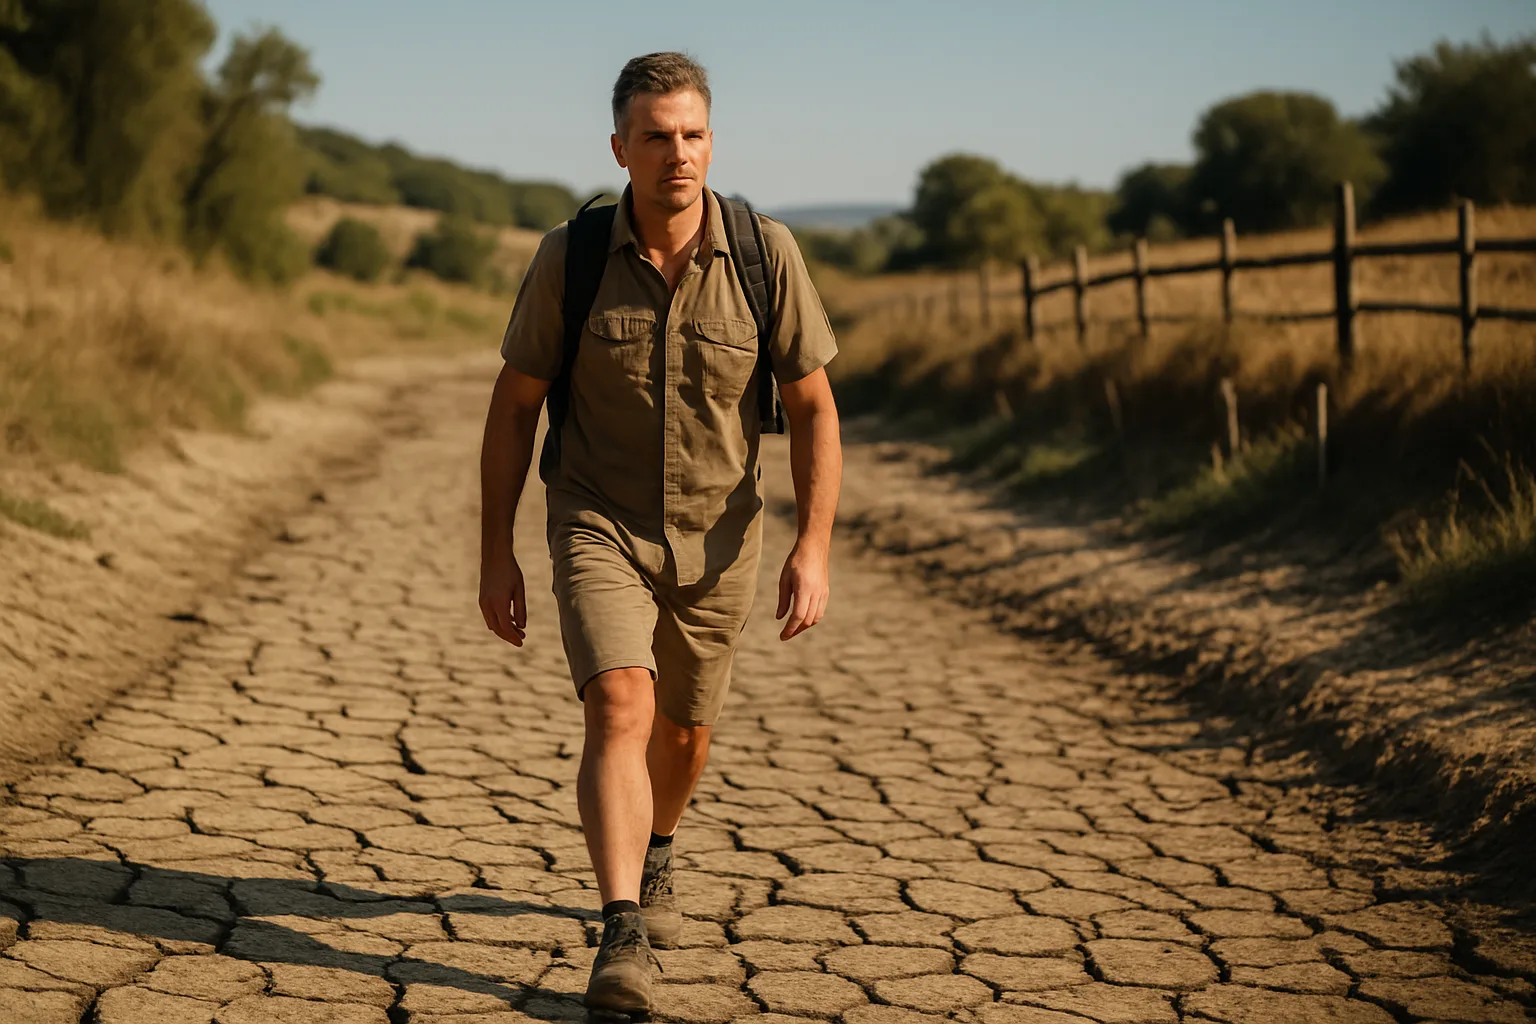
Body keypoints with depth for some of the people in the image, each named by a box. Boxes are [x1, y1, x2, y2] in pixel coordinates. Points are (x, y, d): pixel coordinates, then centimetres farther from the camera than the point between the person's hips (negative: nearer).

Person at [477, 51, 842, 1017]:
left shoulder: (766, 254, -14)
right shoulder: (571, 256, -14)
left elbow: (813, 408, -7)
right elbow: (515, 403, -4)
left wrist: (814, 548, -16)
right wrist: (496, 554, -5)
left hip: (716, 537, 2)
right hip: (601, 525, -2)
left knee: (685, 732, 19)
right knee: (620, 707, -23)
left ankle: (656, 859, 50)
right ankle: (623, 939, -24)